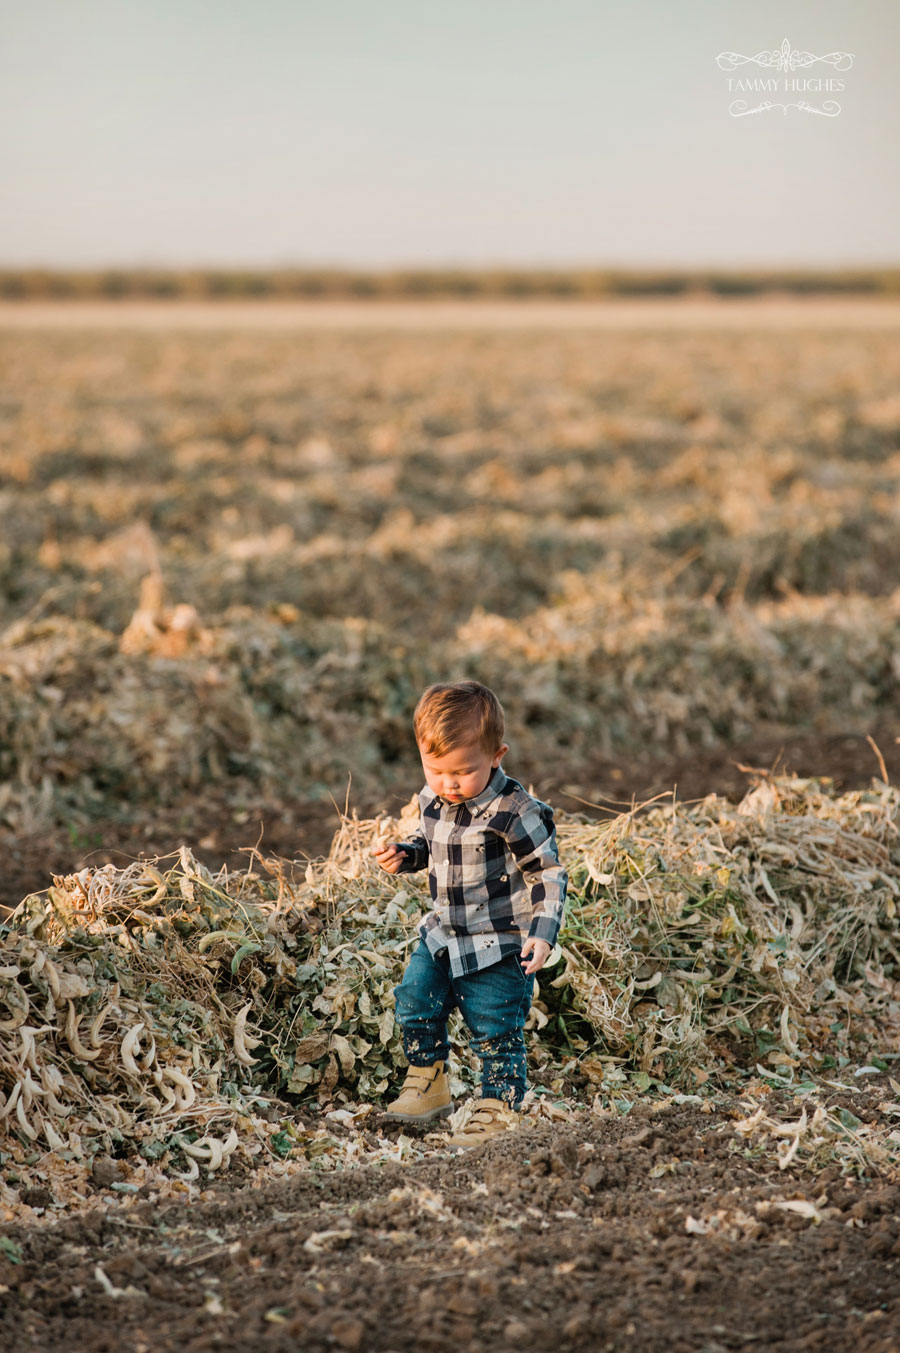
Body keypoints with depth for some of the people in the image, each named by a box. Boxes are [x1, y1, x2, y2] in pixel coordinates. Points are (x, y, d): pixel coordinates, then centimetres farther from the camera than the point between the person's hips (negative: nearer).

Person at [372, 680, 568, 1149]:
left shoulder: (513, 811, -23)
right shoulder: (432, 800, -2)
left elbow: (548, 874, -15)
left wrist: (543, 933, -24)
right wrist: (402, 855, -2)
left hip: (498, 945, -7)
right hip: (443, 935, 7)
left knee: (495, 1032, 0)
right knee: (414, 1003, 7)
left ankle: (499, 1110, 18)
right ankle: (428, 1087, 28)